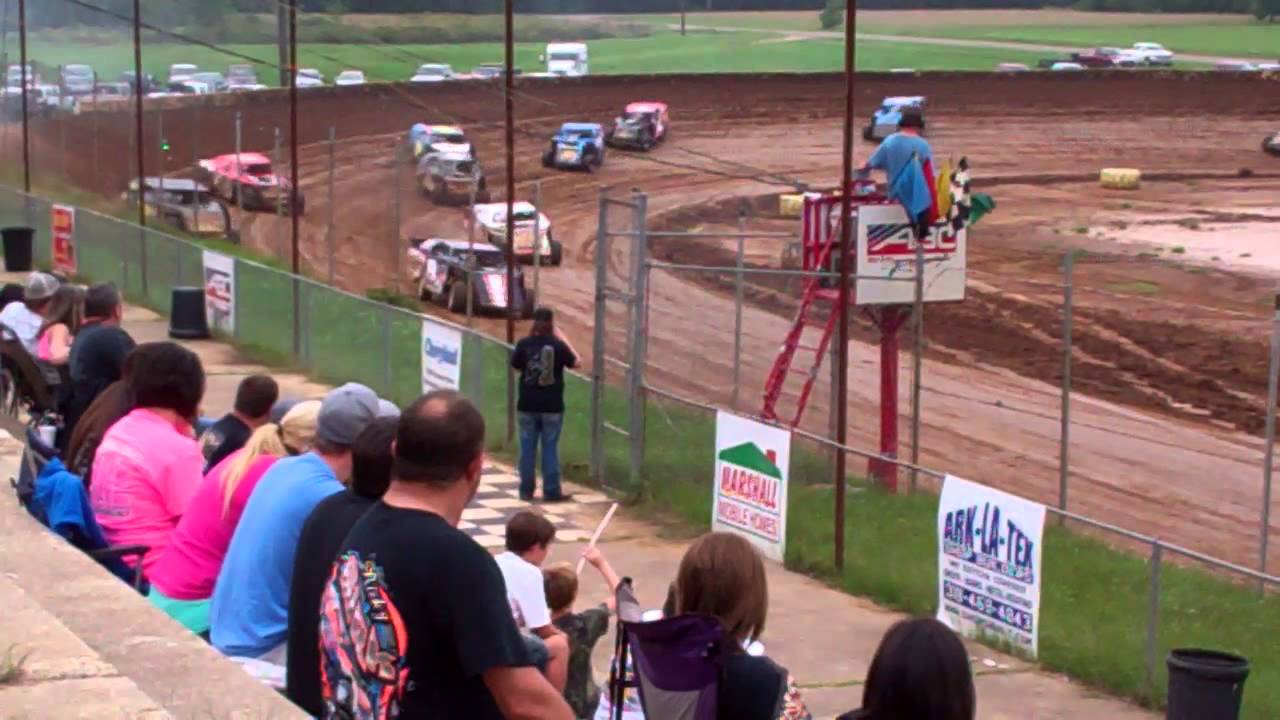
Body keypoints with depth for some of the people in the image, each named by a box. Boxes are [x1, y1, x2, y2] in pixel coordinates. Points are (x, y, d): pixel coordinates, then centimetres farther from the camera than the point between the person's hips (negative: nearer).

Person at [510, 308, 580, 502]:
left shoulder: (524, 344, -7)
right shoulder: (558, 345, -9)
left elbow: (515, 366, 8)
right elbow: (575, 362, 6)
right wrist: (563, 339, 12)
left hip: (528, 405, 1)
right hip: (552, 406, -1)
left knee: (527, 448, 8)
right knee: (550, 448, 4)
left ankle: (526, 490, 11)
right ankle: (551, 491, 5)